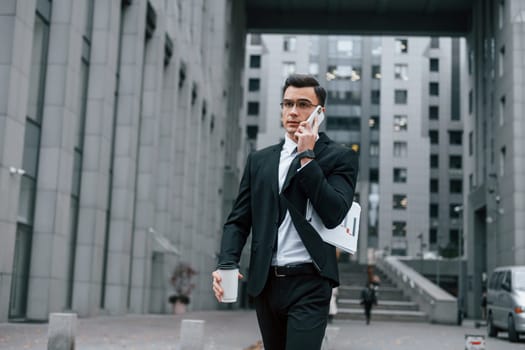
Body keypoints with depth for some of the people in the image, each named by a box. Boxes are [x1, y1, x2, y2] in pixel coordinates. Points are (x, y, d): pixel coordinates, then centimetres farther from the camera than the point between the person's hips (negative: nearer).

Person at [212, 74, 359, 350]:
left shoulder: (340, 157, 2)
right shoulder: (259, 160, 14)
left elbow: (334, 214, -12)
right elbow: (238, 220, 11)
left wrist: (307, 157, -11)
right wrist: (226, 264, -7)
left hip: (309, 285, -4)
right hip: (265, 283, 5)